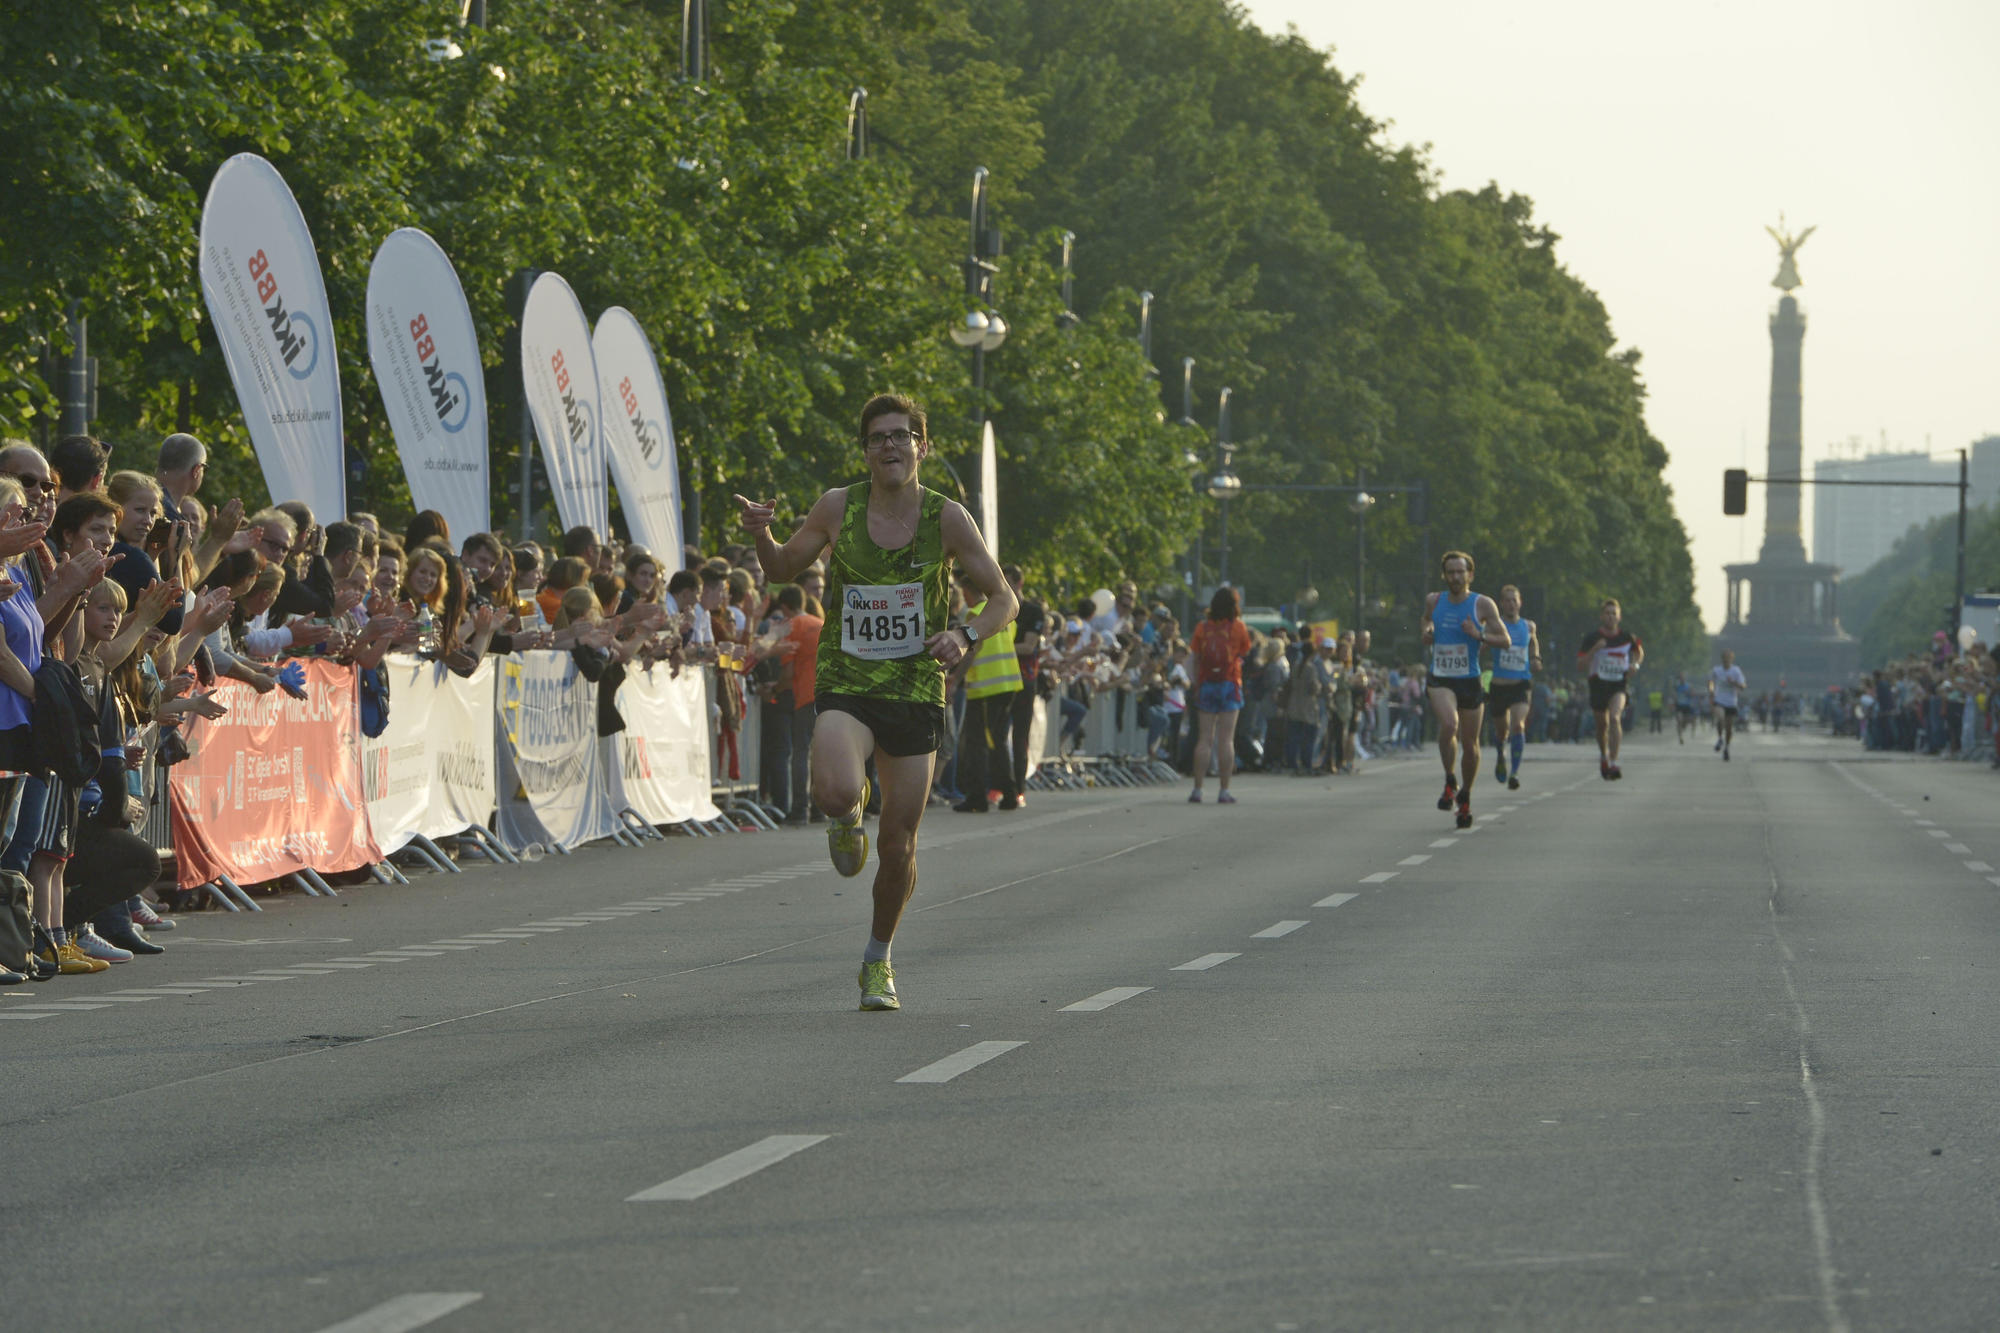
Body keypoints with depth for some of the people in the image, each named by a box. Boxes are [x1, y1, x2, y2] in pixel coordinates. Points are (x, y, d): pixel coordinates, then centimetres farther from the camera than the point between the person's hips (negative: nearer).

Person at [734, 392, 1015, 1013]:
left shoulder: (947, 518, -3)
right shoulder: (837, 507, -1)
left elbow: (1004, 600, 1)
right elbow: (783, 568, 13)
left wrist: (966, 635, -20)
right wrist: (761, 535, -10)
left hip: (916, 692, 1)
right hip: (845, 686, -1)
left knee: (898, 848, 5)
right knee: (835, 792, -32)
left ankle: (878, 959, 30)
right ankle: (849, 815, 8)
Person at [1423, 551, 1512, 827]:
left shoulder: (1483, 604, -4)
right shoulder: (1434, 602, 4)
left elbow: (1505, 640, -4)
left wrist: (1479, 635, -20)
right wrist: (1427, 633, 0)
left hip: (1471, 681, 0)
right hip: (1441, 680, 0)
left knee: (1470, 743, 6)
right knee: (1448, 724, -28)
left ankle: (1465, 795, 28)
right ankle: (1450, 782, -11)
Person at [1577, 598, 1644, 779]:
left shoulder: (1627, 636, -2)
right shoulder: (1591, 637, -8)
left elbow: (1639, 652, 19)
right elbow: (1580, 666, -12)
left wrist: (1635, 664, -2)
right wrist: (1594, 650, -25)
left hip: (1618, 684, -1)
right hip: (1598, 684, 1)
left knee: (1615, 718, -24)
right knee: (1602, 724, 13)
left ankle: (1613, 763, -28)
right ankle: (1603, 756, 43)